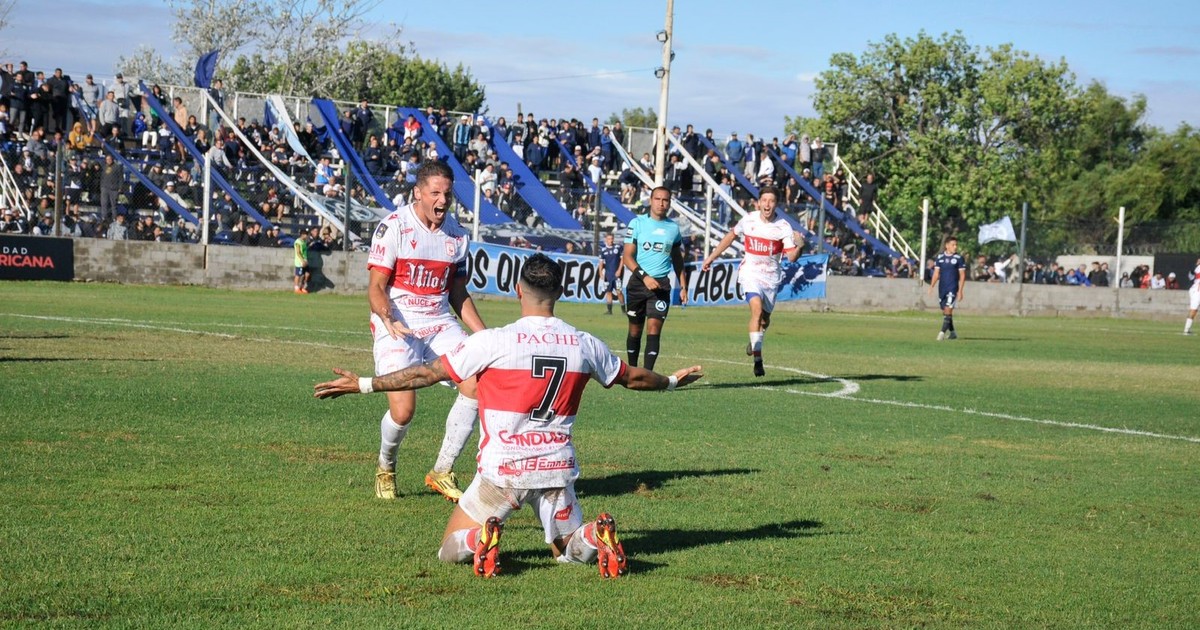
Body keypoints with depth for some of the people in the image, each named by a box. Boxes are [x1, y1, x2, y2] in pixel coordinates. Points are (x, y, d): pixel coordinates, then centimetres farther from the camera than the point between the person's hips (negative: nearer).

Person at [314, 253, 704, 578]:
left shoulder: (494, 342, -10)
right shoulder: (584, 345, 1)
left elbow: (427, 373, -4)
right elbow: (632, 377, 19)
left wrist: (363, 384, 6)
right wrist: (672, 381, 40)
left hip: (502, 472, -3)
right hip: (558, 471, 3)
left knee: (450, 553, 11)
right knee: (572, 551, 22)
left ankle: (482, 538, -23)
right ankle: (596, 537, -12)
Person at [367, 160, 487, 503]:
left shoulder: (456, 233, 9)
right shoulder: (394, 227, -8)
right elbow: (376, 287, -10)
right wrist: (388, 319, -30)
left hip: (440, 324, 5)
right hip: (398, 327, -5)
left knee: (478, 382, -18)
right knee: (402, 410, -19)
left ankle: (442, 472, -4)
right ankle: (385, 469, 16)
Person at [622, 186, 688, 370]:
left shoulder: (673, 228, 10)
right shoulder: (637, 223, 0)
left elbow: (677, 260, 20)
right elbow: (627, 257, -5)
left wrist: (683, 287, 15)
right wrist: (645, 276, -18)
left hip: (661, 285, 1)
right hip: (638, 283, -1)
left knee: (654, 328, -11)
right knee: (635, 330, 8)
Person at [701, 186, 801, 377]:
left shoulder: (784, 227, -11)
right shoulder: (748, 220, -6)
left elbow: (791, 257, -16)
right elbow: (731, 236, 13)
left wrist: (798, 246, -38)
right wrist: (711, 257, 18)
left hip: (771, 276, 1)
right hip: (750, 273, -1)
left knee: (765, 320, 11)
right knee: (757, 308, -24)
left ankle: (754, 344, 45)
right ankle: (757, 358, -24)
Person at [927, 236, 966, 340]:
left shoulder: (959, 258, -3)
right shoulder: (940, 257, 6)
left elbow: (962, 275, -3)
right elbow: (936, 273, 10)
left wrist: (960, 291, -9)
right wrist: (932, 286, -1)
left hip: (952, 288, -4)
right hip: (942, 288, 4)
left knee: (948, 310, -14)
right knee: (945, 311, 9)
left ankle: (943, 332, -16)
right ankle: (952, 332, 22)